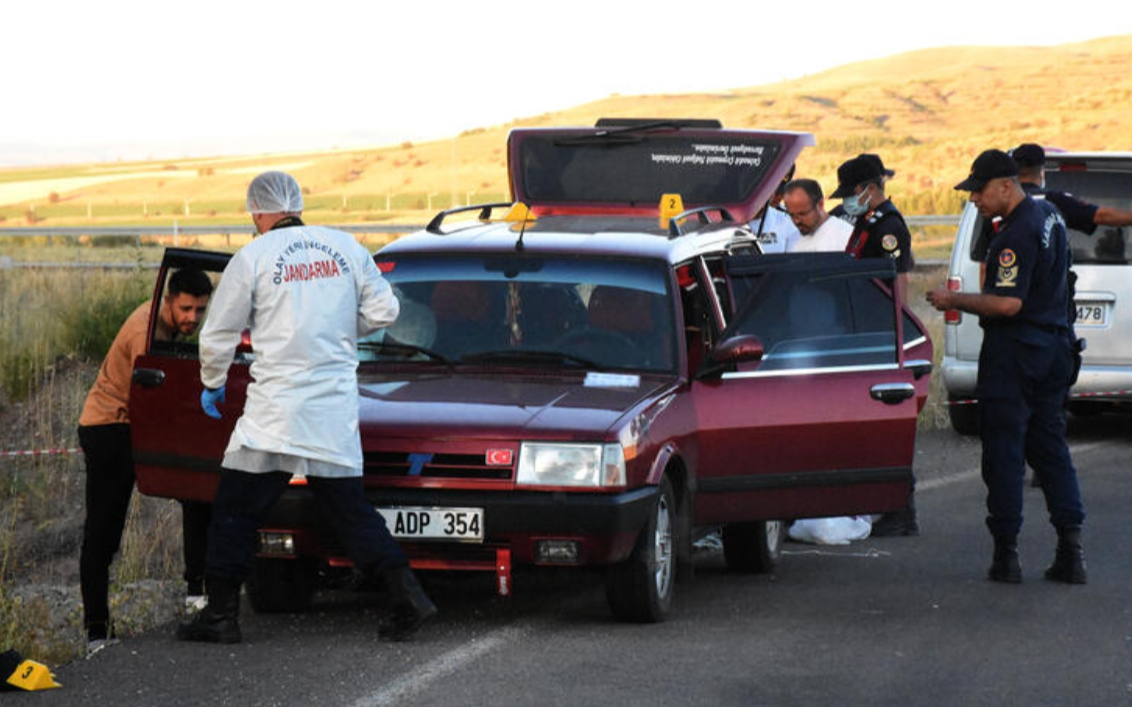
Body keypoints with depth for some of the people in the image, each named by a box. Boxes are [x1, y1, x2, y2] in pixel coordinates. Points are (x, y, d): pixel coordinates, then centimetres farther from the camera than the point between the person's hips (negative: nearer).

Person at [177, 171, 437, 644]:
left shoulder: (252, 258, -4)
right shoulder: (345, 247, 6)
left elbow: (218, 337, 2)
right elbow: (384, 311, 9)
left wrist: (212, 384, 20)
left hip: (275, 411, -4)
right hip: (337, 409, 4)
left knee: (235, 510, 4)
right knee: (349, 507, 11)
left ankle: (221, 614, 3)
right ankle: (407, 598, 2)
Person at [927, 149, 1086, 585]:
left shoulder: (1017, 234, -20)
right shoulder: (1049, 217, 11)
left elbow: (1008, 304, -25)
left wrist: (955, 301, -15)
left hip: (1014, 351, -9)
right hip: (1053, 346, 9)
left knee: (1003, 452, -2)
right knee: (1050, 447, 11)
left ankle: (1006, 552, 0)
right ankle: (1070, 549, 3)